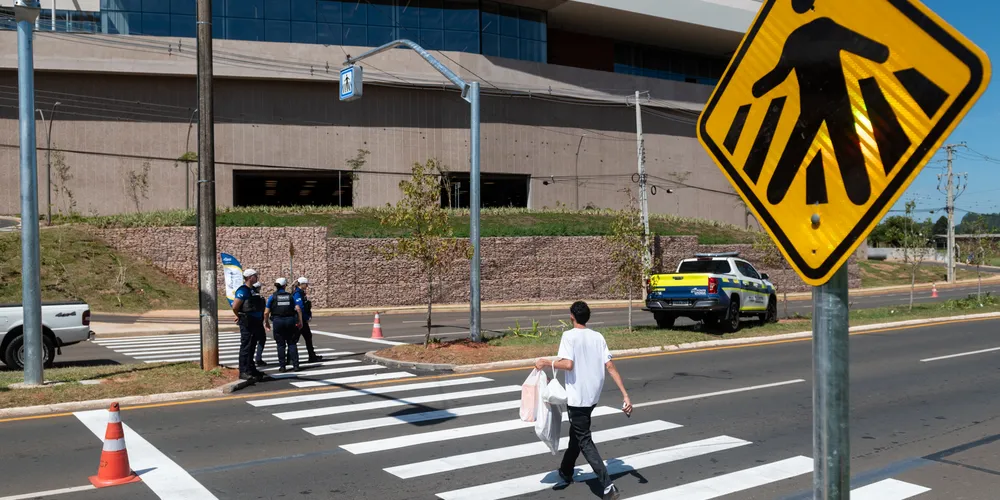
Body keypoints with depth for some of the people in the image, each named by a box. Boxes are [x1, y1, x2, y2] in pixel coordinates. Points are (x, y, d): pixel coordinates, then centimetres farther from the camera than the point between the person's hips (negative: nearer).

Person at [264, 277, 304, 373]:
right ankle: (295, 365, 3)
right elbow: (298, 309, -3)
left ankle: (282, 366, 5)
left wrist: (266, 322, 14)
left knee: (281, 345, 6)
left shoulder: (272, 297, 3)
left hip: (278, 321, -1)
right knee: (292, 343, 8)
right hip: (290, 320, 1)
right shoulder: (290, 296, 8)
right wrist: (300, 321, 4)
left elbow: (266, 312, -1)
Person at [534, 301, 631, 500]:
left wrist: (546, 362, -9)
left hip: (577, 397, -7)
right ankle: (566, 472, 44)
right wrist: (625, 395, -2)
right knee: (576, 433, 26)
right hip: (593, 396, 7)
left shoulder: (569, 335, -12)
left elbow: (568, 364, -25)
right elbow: (610, 366, -1)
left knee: (585, 442, -2)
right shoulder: (598, 337, 5)